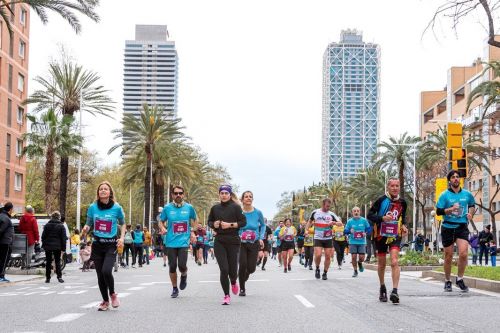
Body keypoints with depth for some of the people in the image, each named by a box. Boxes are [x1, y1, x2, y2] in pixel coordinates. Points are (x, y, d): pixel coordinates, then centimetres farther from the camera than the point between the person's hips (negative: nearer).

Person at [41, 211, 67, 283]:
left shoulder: (47, 225, 4)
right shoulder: (61, 226, -2)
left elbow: (43, 236, 6)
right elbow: (63, 238, -2)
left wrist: (43, 245, 11)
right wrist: (63, 248, 1)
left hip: (48, 246, 1)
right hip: (57, 247, -1)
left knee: (48, 262, 8)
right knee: (57, 262, 5)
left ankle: (48, 278, 8)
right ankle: (59, 277, -5)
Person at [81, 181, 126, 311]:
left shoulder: (117, 208, -4)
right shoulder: (93, 207, 0)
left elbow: (122, 224, 11)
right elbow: (88, 224, 9)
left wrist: (122, 237, -3)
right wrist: (85, 230, -14)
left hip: (111, 244, -3)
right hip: (97, 244, 3)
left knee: (106, 271, -21)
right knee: (100, 275, 5)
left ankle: (112, 294, 6)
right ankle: (105, 301, 23)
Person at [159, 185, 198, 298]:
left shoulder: (189, 207, 2)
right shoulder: (167, 208, 1)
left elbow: (195, 220, 19)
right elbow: (161, 221, 12)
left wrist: (192, 231, 5)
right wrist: (162, 228, -9)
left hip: (184, 241, -1)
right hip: (170, 242, 1)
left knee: (182, 265, -13)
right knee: (172, 267, 3)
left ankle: (184, 276, 23)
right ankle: (174, 288, 22)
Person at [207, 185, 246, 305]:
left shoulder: (235, 207, -1)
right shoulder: (215, 208, 8)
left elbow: (243, 222, -4)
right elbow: (210, 222, 19)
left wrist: (230, 225, -15)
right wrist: (214, 224, -3)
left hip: (233, 241, -2)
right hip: (219, 241, 2)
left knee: (232, 268, 2)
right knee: (224, 269, -8)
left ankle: (234, 282, 39)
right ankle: (226, 295, 3)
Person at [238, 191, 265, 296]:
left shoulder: (258, 213, -3)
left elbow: (263, 225, 13)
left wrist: (261, 238, 3)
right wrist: (238, 236, -12)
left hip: (254, 243, 1)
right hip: (241, 243, -1)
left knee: (251, 268, -2)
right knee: (243, 264, -15)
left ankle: (243, 278, 35)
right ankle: (242, 289, 4)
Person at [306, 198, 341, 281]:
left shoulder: (331, 214, 3)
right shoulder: (315, 212, 3)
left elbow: (340, 223, 1)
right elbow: (310, 221, 20)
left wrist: (333, 222, -19)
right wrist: (307, 229, 8)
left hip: (328, 238, 1)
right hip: (318, 238, -1)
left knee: (328, 256, 0)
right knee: (318, 255, -15)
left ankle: (325, 273, 15)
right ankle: (317, 269, 11)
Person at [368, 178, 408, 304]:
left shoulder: (402, 202, 4)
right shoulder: (381, 200, -8)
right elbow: (370, 215, -7)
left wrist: (404, 225, 3)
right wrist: (382, 218, -23)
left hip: (395, 236, 1)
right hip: (381, 235, -1)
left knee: (394, 262, -17)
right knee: (382, 264, 11)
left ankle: (395, 291, -22)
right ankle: (382, 288, 33)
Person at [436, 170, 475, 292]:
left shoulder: (467, 194, 6)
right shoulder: (445, 195, -3)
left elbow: (472, 204, 26)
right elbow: (438, 211, -7)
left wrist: (470, 214, 7)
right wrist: (451, 209, -20)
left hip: (462, 227, 2)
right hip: (448, 228, -1)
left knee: (463, 253, -15)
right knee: (448, 256, 5)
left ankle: (460, 279, 4)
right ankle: (447, 281, 22)